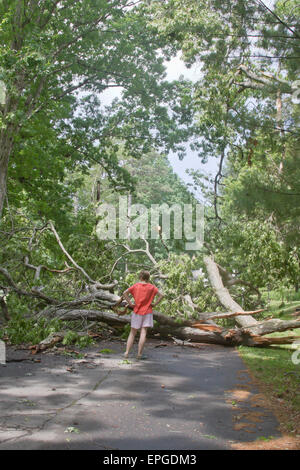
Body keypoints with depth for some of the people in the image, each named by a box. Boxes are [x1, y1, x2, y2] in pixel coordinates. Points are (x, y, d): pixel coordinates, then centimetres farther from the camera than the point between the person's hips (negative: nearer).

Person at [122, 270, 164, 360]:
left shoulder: (136, 285, 1)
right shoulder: (152, 287, 0)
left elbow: (125, 293, -9)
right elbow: (161, 295, -8)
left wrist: (130, 303, -4)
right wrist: (154, 304, -2)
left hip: (137, 312, 1)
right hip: (147, 312, -1)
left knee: (132, 333, 9)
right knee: (143, 333, -2)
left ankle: (127, 352, 5)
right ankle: (139, 354, -4)